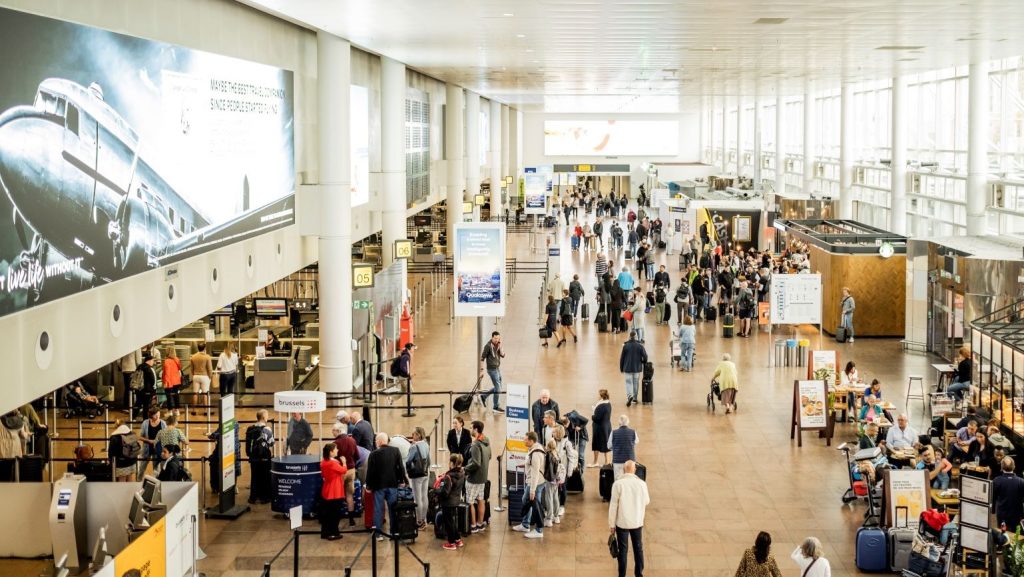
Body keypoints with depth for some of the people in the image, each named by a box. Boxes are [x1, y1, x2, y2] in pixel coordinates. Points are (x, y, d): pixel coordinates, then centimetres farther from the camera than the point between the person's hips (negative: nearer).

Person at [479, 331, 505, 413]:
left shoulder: (498, 345, 5)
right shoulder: (488, 346, -16)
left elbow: (503, 355, 0)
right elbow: (482, 358, -14)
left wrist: (500, 347, -15)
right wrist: (482, 370, -16)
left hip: (497, 368, 8)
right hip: (492, 369, -8)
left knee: (498, 387, 16)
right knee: (498, 388, -4)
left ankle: (484, 396, 31)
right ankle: (496, 407, 6)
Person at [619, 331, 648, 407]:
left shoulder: (625, 346, -8)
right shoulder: (640, 346, -6)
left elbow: (622, 358, -2)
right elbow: (645, 356, -7)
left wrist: (621, 368, 8)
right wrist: (643, 364, 13)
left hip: (628, 368, -1)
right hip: (637, 368, 1)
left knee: (628, 382, 2)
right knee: (636, 382, 15)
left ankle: (629, 396, -21)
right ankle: (635, 398, 22)